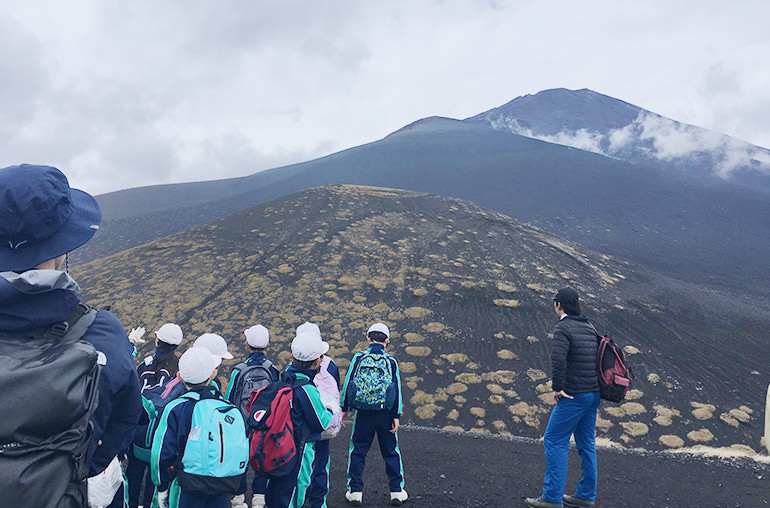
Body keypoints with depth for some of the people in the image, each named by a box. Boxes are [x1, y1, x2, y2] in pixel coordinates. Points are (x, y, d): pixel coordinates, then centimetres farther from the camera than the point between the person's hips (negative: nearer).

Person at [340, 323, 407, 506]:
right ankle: (397, 491, 19)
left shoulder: (358, 358, -2)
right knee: (391, 452, 14)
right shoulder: (391, 361, -1)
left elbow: (348, 383, -1)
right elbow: (397, 390, -1)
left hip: (363, 413, 0)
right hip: (386, 414, 1)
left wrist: (344, 408, 8)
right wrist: (396, 416, 3)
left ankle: (355, 491, 15)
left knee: (357, 451, 12)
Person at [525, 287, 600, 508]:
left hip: (574, 396, -8)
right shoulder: (589, 327, 12)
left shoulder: (563, 328, -13)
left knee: (554, 440, -1)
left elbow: (558, 359, -28)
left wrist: (558, 387, -17)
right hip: (593, 393, 9)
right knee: (586, 443, 16)